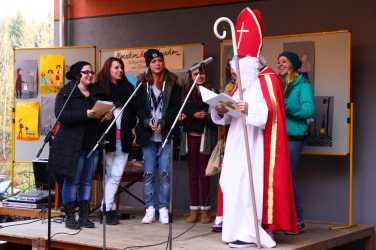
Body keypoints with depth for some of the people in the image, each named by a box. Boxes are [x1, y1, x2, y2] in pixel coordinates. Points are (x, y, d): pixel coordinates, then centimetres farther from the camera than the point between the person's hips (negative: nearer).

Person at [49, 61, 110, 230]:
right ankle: (70, 217, 4)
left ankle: (84, 216, 12)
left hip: (92, 144, 6)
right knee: (72, 180, -3)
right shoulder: (66, 92, -2)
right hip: (72, 144, -6)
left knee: (87, 180, 7)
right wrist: (85, 114, -24)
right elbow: (61, 115, -15)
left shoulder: (95, 92, 16)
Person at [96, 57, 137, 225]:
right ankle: (109, 208, 7)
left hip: (124, 139, 3)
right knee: (109, 174, 4)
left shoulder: (128, 88, 11)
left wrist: (130, 127, 2)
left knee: (116, 175, 0)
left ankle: (107, 207, 4)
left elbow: (134, 111, 14)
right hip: (107, 137, -3)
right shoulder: (100, 89, 1)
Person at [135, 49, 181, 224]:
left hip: (166, 135, -1)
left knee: (164, 173, -3)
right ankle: (150, 209, 6)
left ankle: (163, 209, 3)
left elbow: (175, 107, -1)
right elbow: (139, 108, 4)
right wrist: (148, 122, -13)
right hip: (148, 136, 1)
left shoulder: (172, 83, 6)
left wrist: (162, 123, -14)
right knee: (149, 173, 1)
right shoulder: (142, 84, 10)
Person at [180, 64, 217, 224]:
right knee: (192, 173, 6)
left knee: (204, 173, 0)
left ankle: (205, 210, 7)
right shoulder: (186, 92, 11)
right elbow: (182, 113, 13)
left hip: (205, 137, -4)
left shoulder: (211, 92, -3)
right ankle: (194, 209, 10)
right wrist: (194, 115, -6)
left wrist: (197, 116, -16)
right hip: (191, 136, 4)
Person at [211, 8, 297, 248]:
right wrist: (222, 111, -4)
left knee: (250, 184, -12)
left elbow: (271, 111, -17)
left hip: (256, 145, -8)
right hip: (237, 144, 8)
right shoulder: (240, 85, 19)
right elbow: (229, 117, 17)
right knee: (235, 184, 5)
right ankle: (242, 228, 10)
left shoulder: (267, 79, -5)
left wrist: (250, 109, -32)